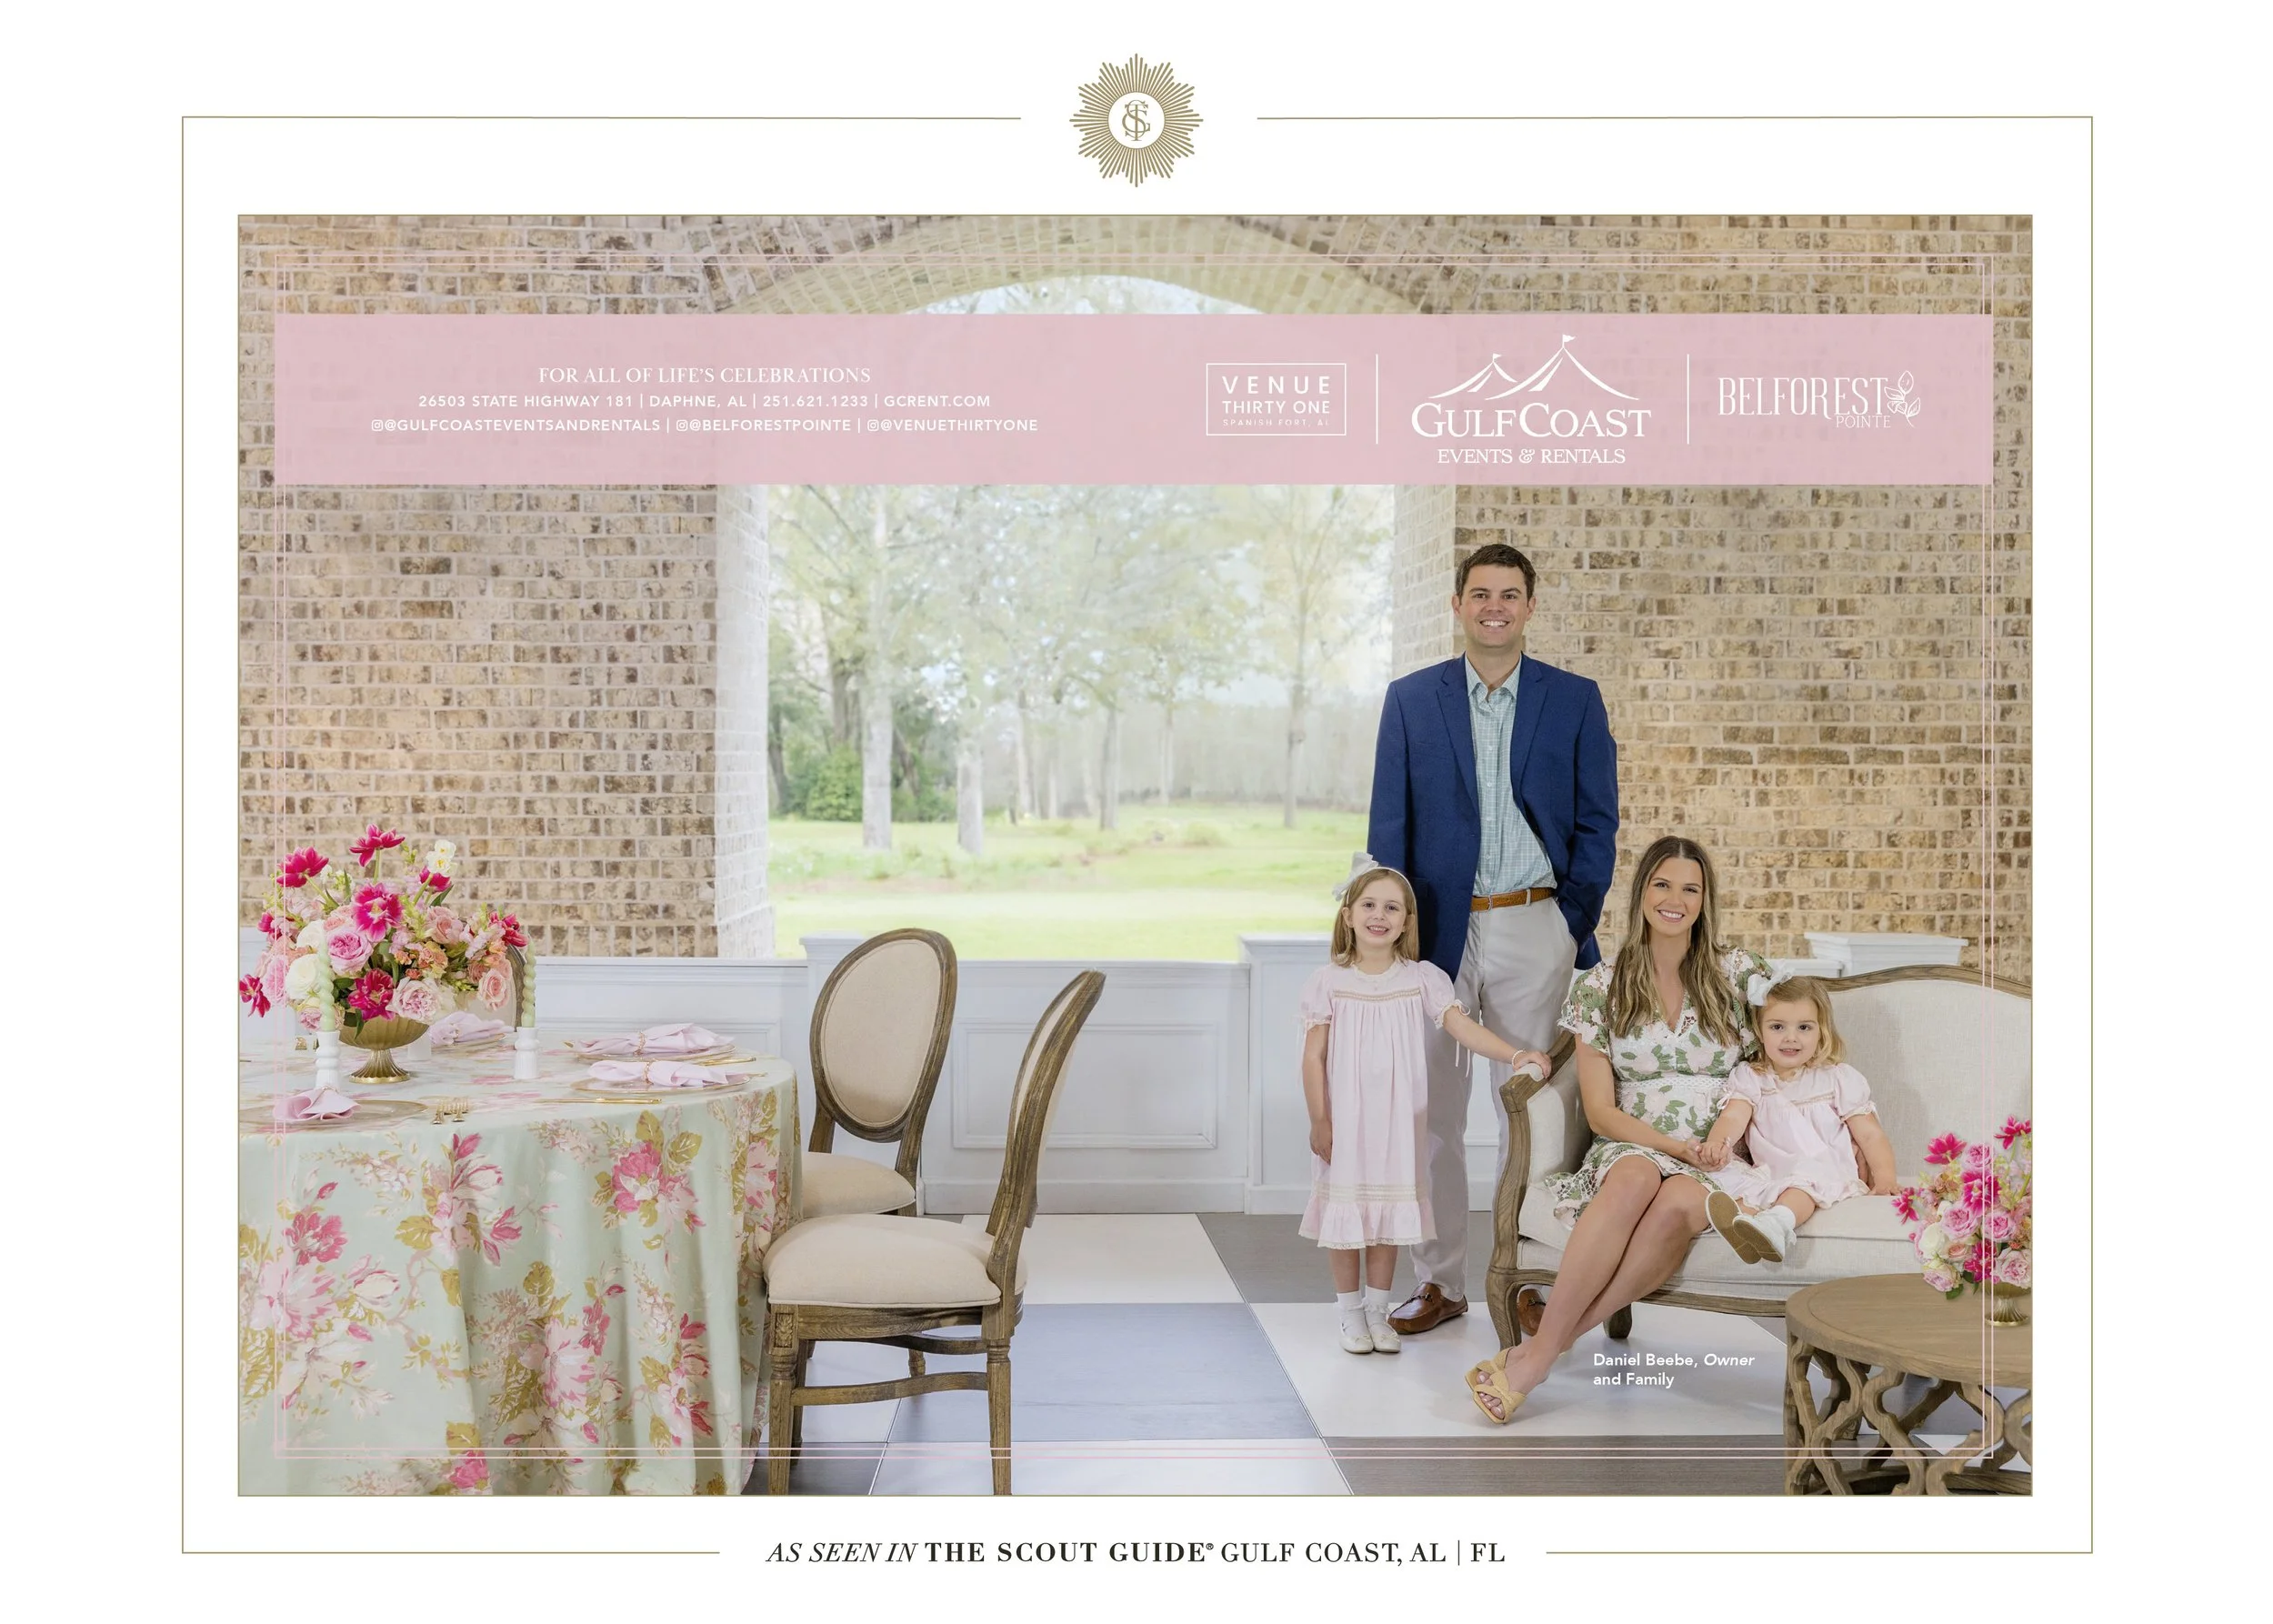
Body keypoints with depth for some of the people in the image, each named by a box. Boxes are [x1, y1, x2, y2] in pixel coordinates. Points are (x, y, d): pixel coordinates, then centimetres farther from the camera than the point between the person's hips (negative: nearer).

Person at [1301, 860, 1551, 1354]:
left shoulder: (1422, 978, -1)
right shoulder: (1330, 981, -4)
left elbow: (1462, 1026, -11)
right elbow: (1314, 1056, -3)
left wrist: (1515, 1054, -25)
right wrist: (1319, 1121, -6)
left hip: (1396, 1120, 1)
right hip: (1343, 1119, -1)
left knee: (1388, 1214, 8)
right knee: (1344, 1216, 4)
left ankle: (1378, 1312, 22)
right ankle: (1351, 1315, 18)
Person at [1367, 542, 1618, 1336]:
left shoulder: (1575, 700, 5)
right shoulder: (1410, 698, 6)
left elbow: (1597, 821, 6)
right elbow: (1389, 825, 6)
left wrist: (1576, 928, -2)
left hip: (1533, 929, -1)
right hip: (1437, 932, 1)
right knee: (1430, 1112, 5)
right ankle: (1439, 1282, 15)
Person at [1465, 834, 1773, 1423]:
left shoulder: (1742, 974, 7)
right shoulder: (1600, 987, 6)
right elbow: (1600, 1112, 3)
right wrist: (1673, 1145, -11)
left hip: (1716, 1164, 0)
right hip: (1629, 1150, 0)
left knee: (1678, 1204, -38)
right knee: (1636, 1177, -39)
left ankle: (1544, 1347, -35)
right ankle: (1549, 1340, -36)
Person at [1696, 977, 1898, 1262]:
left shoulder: (1838, 1078, 11)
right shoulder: (1750, 1078, 13)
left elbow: (1870, 1134, 7)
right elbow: (1734, 1117, -6)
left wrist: (1885, 1177, -11)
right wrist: (1716, 1143, -29)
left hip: (1827, 1176, -3)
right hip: (1767, 1177, 3)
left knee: (1808, 1171, -36)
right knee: (1725, 1170, -24)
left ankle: (1778, 1222, -64)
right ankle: (1746, 1218, -52)